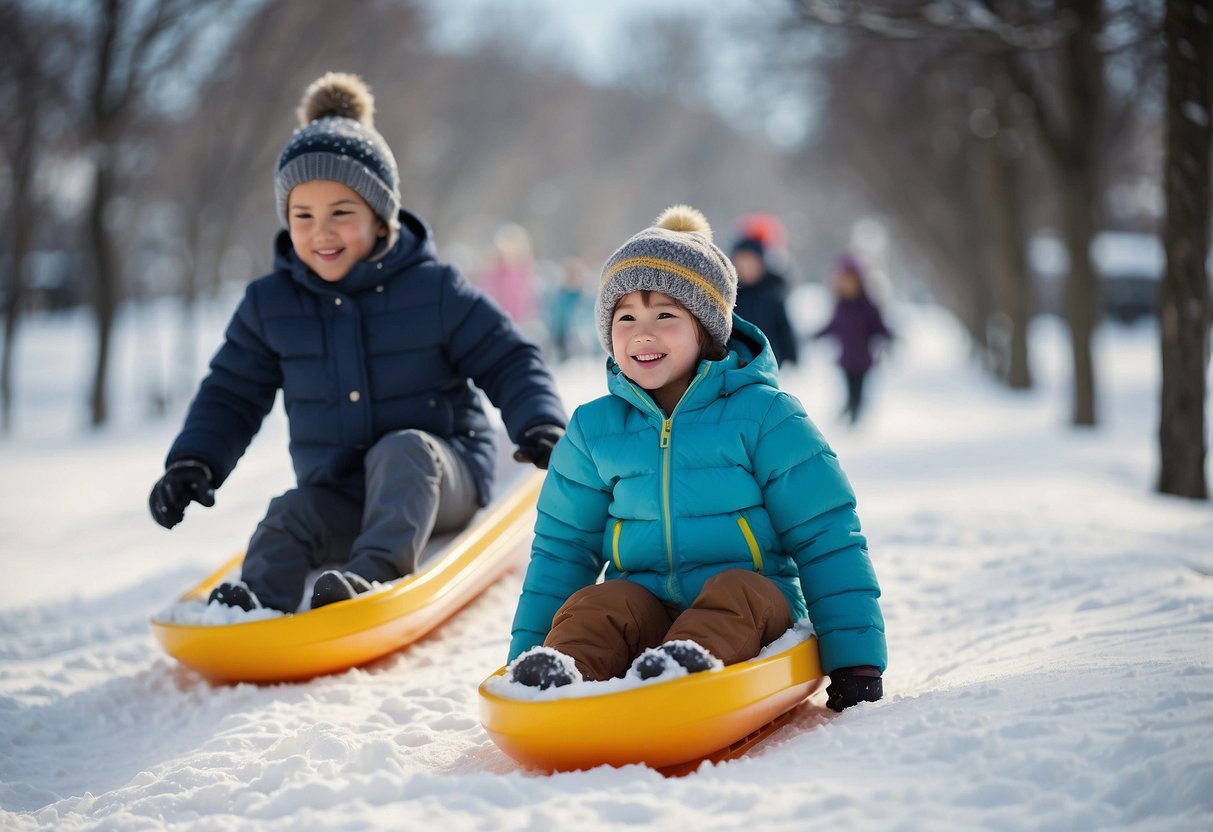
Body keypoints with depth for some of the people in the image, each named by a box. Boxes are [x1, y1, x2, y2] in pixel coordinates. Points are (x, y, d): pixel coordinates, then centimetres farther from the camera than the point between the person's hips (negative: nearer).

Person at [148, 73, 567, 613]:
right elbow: (231, 395, 12)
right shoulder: (269, 305, 3)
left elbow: (509, 362, -1)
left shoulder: (433, 289, -6)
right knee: (290, 517, -27)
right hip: (338, 501, 3)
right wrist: (193, 461, -5)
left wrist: (540, 426, -20)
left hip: (439, 477, -3)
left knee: (402, 449, -34)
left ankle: (377, 570, -55)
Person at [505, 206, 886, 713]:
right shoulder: (594, 429, 11)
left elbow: (827, 538, 0)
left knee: (735, 590, -34)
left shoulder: (763, 414, 0)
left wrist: (856, 660, -7)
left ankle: (691, 660, -61)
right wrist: (525, 650, 10)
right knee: (599, 605, -28)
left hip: (754, 612, -2)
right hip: (644, 609, 3)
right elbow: (562, 547, 19)